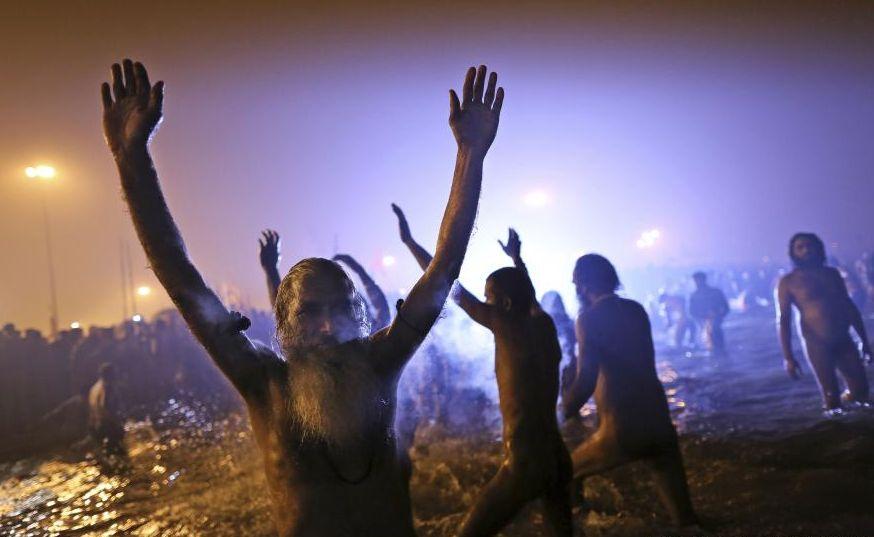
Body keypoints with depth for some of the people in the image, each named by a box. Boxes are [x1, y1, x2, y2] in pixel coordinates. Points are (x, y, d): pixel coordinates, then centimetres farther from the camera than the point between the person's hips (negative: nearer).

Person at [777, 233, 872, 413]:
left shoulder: (832, 273, 9)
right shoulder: (787, 282, -5)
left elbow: (850, 307, 16)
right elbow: (783, 320, -8)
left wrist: (864, 340, 14)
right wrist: (788, 357, -14)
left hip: (845, 341, 5)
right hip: (817, 345, -4)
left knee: (861, 390, 7)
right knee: (831, 398, -2)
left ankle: (848, 397, 37)